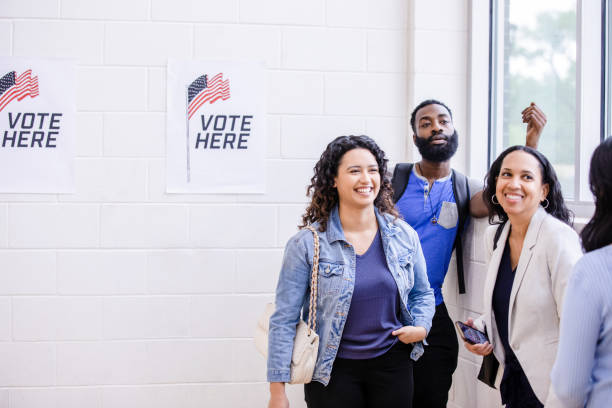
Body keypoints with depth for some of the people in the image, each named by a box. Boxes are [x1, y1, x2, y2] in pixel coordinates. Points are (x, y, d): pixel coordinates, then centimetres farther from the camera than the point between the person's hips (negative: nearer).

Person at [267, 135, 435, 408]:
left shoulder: (404, 235, 1)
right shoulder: (306, 244, -10)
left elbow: (423, 293, 17)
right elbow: (284, 320, -9)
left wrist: (421, 326, -5)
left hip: (392, 365, 3)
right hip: (333, 372, -3)